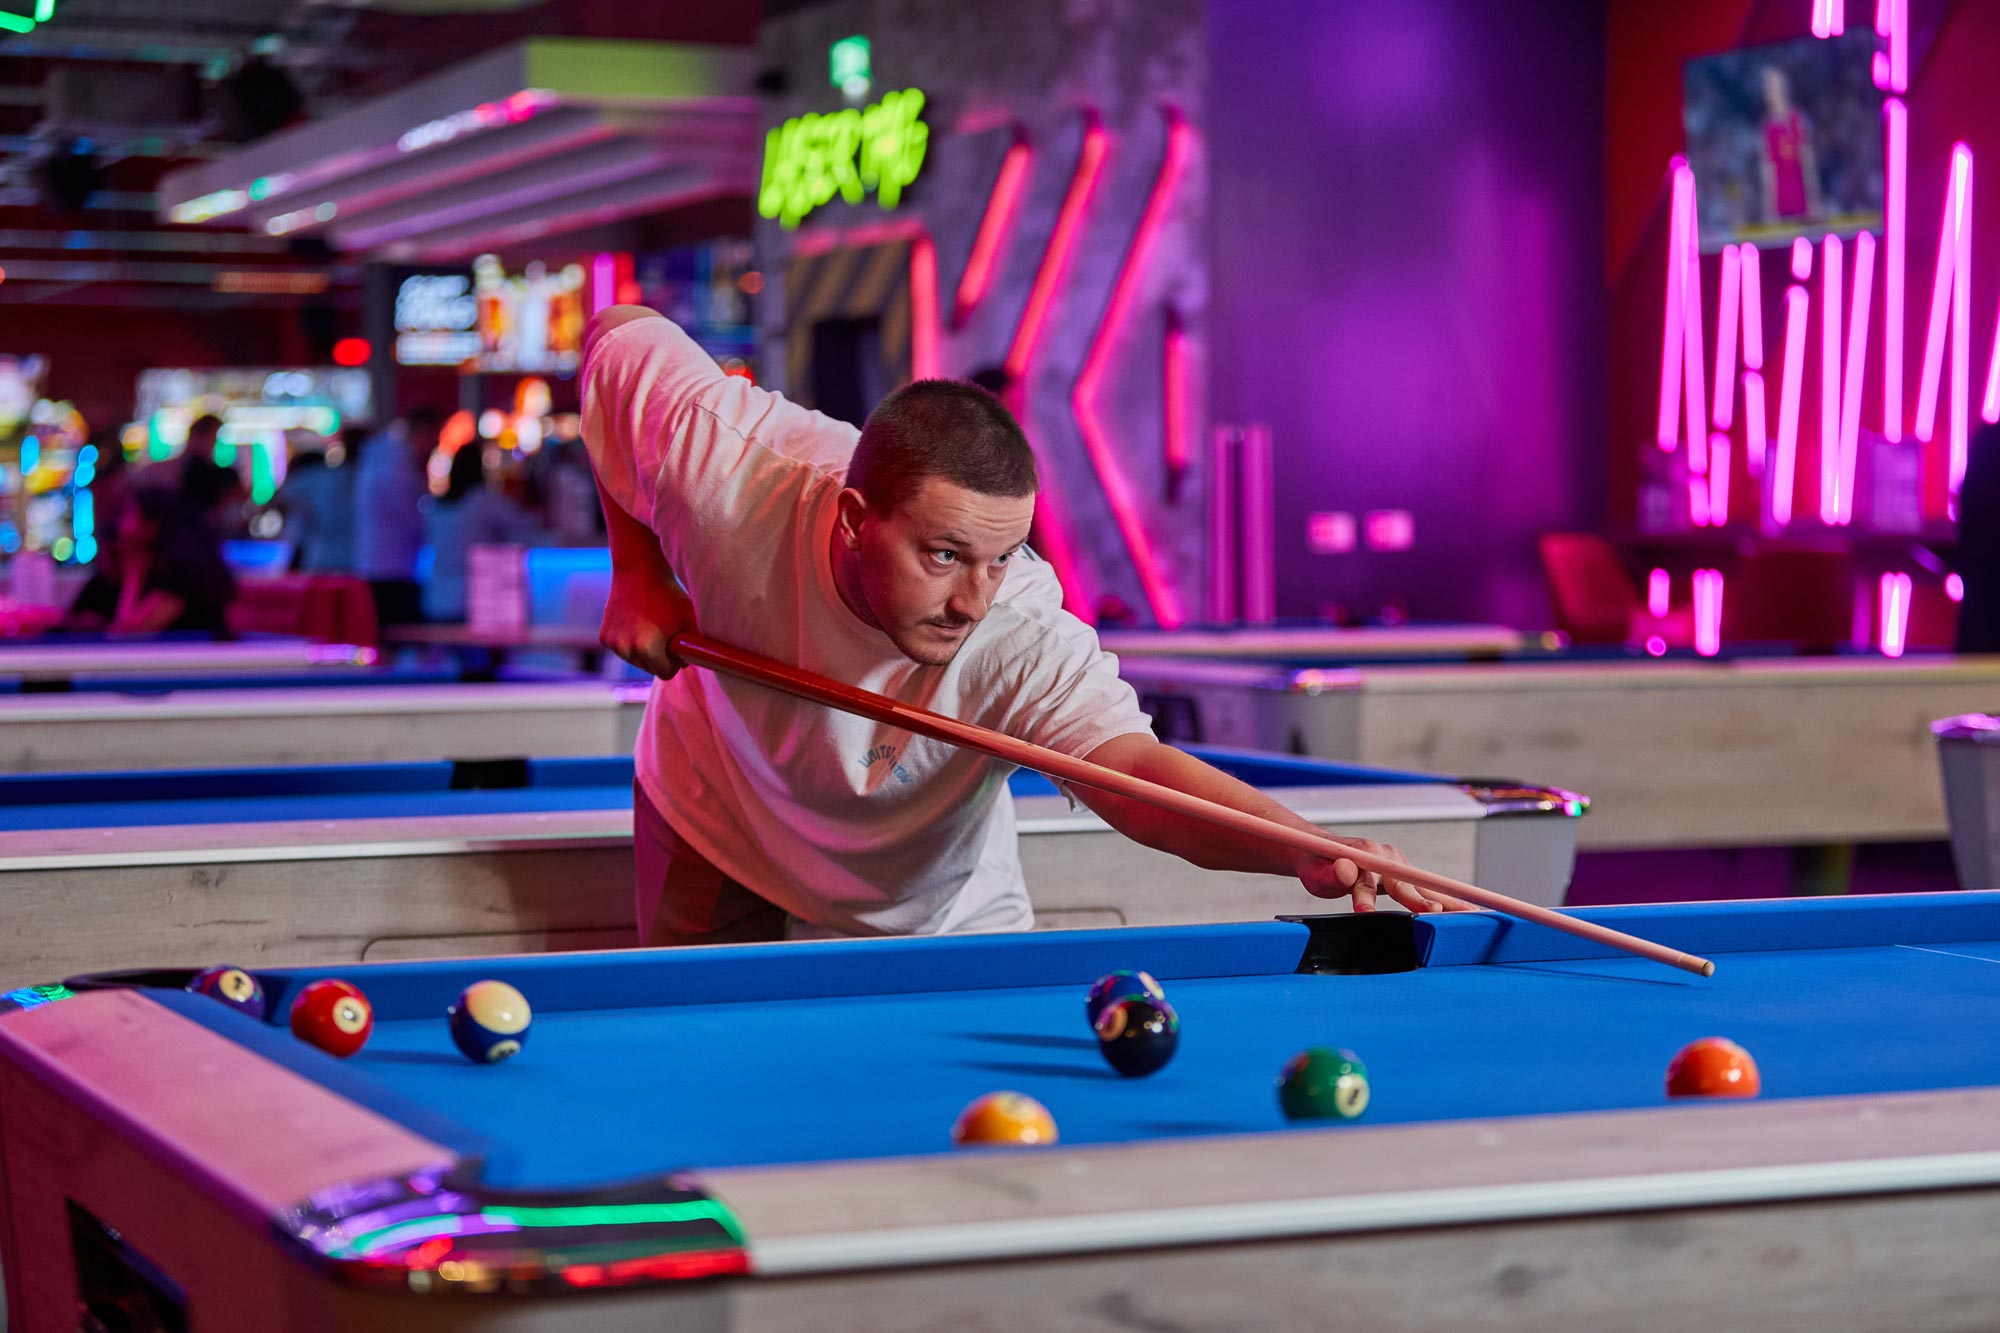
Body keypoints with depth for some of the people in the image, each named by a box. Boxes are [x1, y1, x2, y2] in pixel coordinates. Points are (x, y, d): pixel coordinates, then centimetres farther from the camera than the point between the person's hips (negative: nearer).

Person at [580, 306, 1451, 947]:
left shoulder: (1027, 637, -39)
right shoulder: (734, 469, -35)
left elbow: (1135, 769, -56)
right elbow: (621, 338, -15)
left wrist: (1305, 847, -75)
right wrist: (640, 577, -16)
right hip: (718, 840, 0)